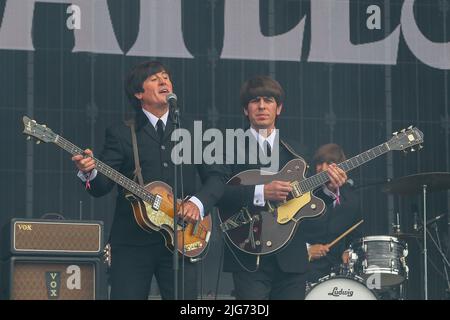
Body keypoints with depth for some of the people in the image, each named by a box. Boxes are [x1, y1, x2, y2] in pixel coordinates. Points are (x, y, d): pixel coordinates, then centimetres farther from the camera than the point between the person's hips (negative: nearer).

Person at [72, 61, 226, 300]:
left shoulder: (192, 130, 12)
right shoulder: (121, 133, 4)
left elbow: (215, 177, 11)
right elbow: (101, 187, -3)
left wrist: (199, 202, -8)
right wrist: (89, 173, -25)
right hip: (132, 242, -2)